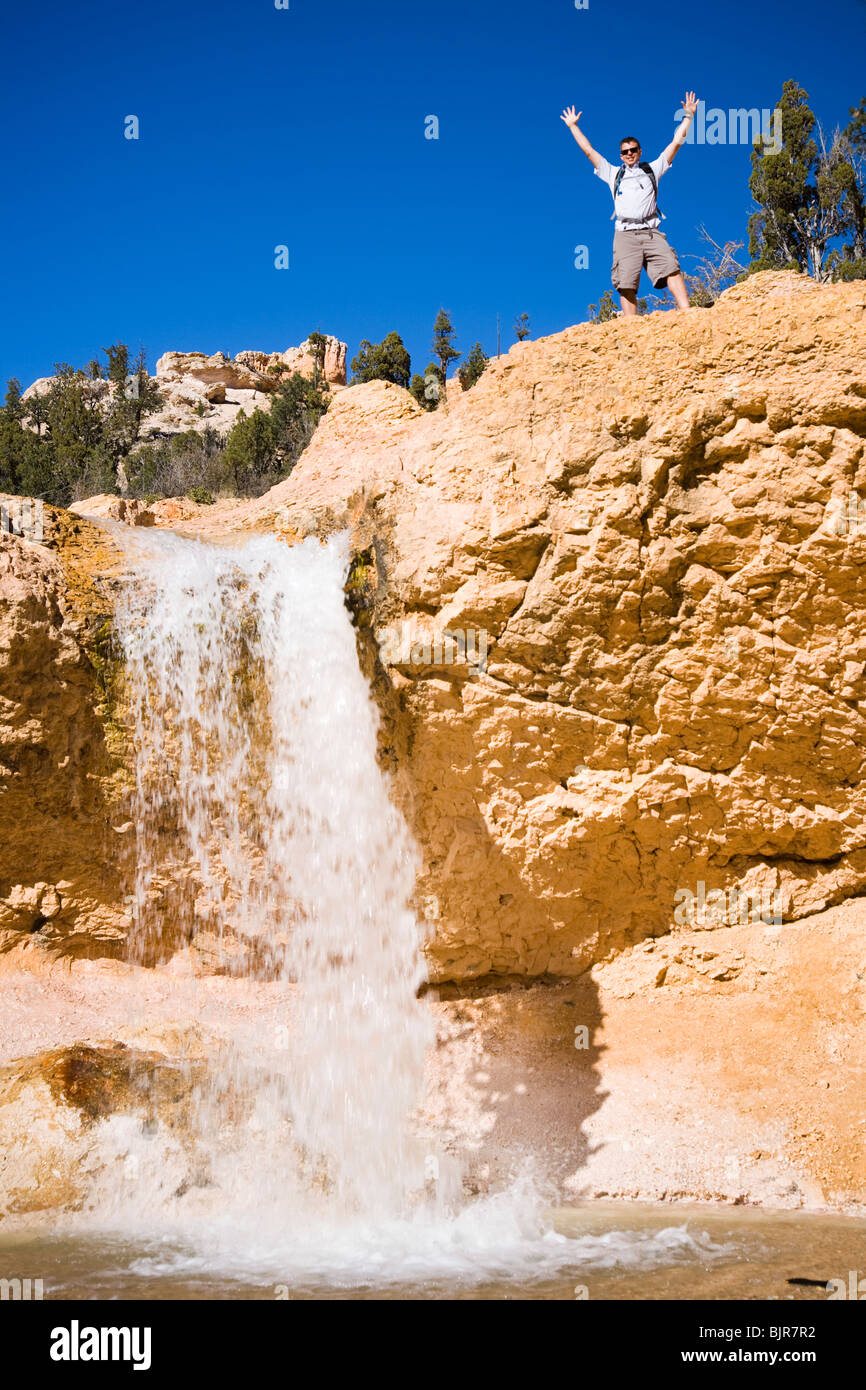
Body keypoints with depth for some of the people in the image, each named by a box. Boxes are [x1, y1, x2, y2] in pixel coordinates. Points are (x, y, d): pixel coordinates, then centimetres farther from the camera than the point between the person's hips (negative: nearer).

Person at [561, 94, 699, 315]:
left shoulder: (652, 170, 21)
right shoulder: (613, 174, 22)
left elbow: (676, 143, 21)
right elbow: (588, 151, 24)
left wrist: (688, 116, 19)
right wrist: (573, 126, 26)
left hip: (651, 232, 0)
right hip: (625, 234, 0)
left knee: (671, 269, -21)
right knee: (626, 285, -13)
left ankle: (686, 313, -31)